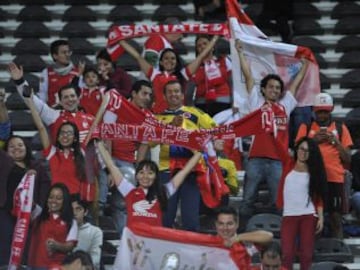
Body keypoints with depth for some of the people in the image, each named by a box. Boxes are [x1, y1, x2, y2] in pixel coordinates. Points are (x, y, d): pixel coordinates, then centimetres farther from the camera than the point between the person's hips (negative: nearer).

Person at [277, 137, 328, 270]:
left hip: (309, 216, 0)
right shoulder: (288, 167, 9)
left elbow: (318, 197, 4)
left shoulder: (314, 171, 7)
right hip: (289, 215, 0)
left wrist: (321, 217, -2)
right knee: (287, 253, -8)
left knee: (306, 254, 2)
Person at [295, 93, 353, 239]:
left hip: (335, 178, 0)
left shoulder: (341, 128, 11)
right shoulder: (305, 128, 11)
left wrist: (335, 141, -6)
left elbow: (347, 159, 8)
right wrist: (314, 140, -8)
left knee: (336, 217, -3)